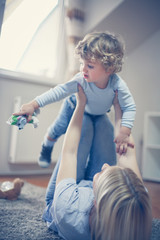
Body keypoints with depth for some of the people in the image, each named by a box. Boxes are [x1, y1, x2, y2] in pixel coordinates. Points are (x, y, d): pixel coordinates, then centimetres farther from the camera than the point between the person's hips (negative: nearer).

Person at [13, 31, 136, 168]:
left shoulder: (118, 84, -41)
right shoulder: (81, 80, -42)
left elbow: (129, 107, -34)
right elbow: (60, 91, -40)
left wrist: (124, 132, -44)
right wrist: (33, 105, -46)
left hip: (100, 113, 2)